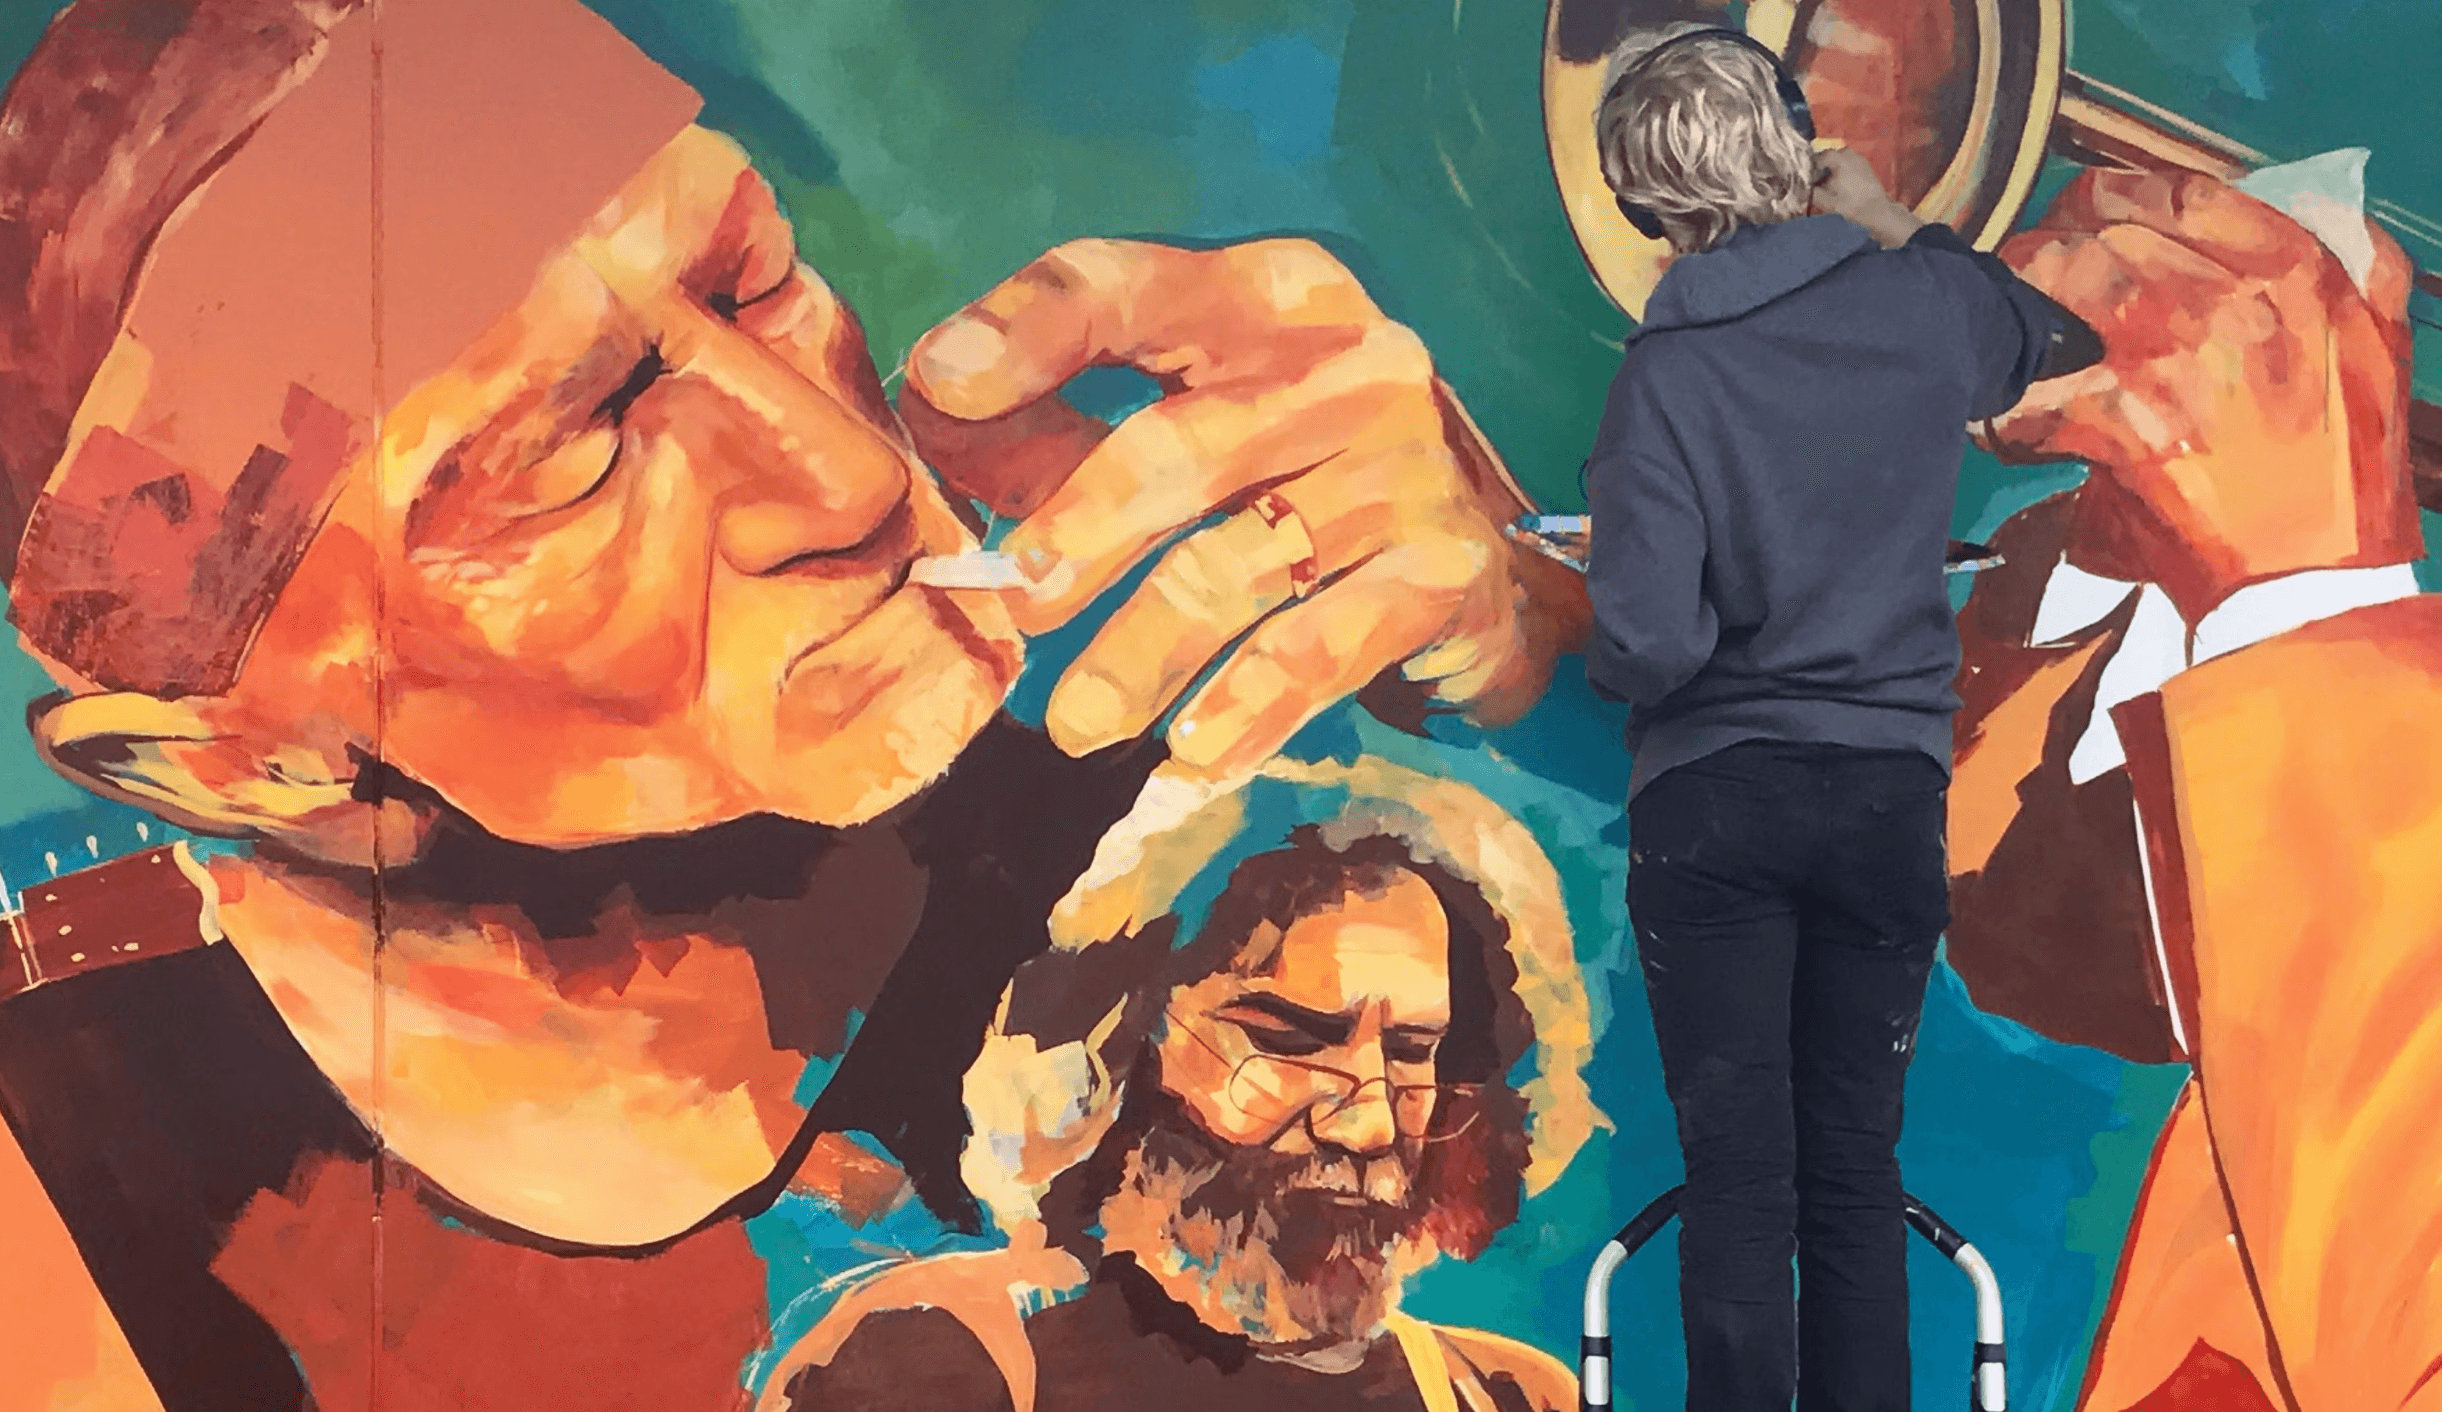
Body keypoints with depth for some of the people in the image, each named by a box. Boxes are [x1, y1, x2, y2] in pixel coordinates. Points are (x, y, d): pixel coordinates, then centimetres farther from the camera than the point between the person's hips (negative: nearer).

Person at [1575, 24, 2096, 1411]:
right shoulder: (1928, 303, -2)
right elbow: (2067, 339, 23)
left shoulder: (1669, 371, -14)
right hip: (1892, 790, 3)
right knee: (1857, 1169, 12)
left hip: (1714, 801, -3)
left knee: (1739, 1177, 3)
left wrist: (1616, 654, 3)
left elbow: (1647, 647, -19)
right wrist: (1906, 230, 26)